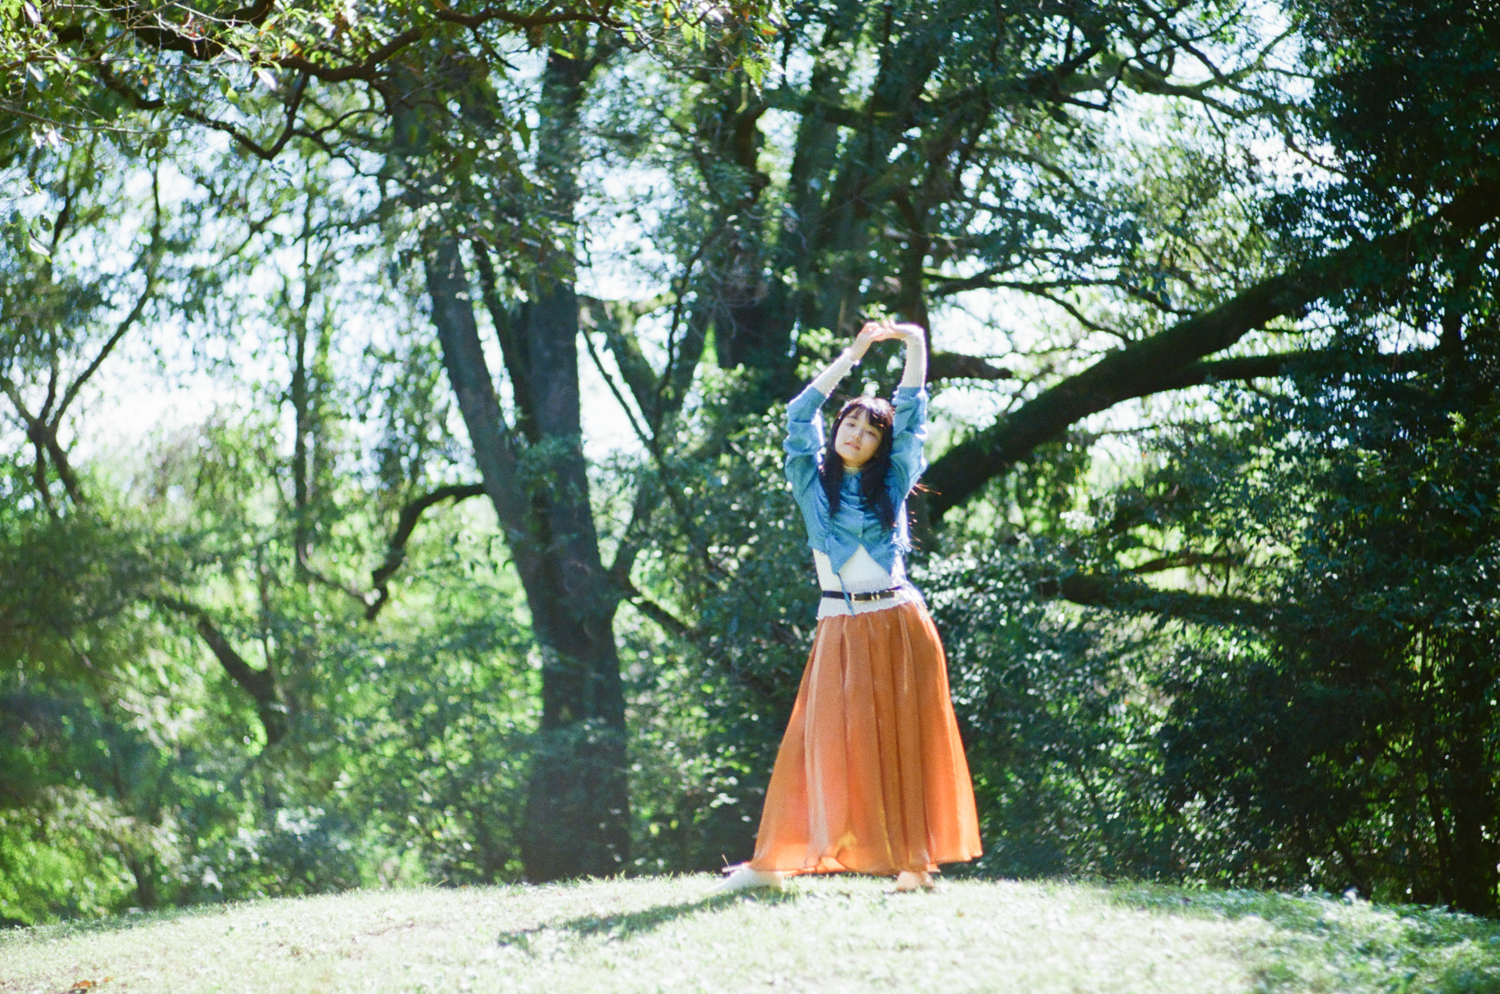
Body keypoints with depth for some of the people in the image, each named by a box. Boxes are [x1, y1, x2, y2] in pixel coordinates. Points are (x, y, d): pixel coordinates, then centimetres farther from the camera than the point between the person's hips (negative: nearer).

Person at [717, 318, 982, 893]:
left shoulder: (892, 484, 10)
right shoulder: (812, 482, 9)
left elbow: (912, 416, 7)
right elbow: (800, 417, 0)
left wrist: (913, 344, -1)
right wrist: (851, 358, -3)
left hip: (900, 624, 1)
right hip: (840, 626, -1)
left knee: (906, 739, 0)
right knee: (828, 737, -5)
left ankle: (914, 858, 2)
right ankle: (773, 862, -4)